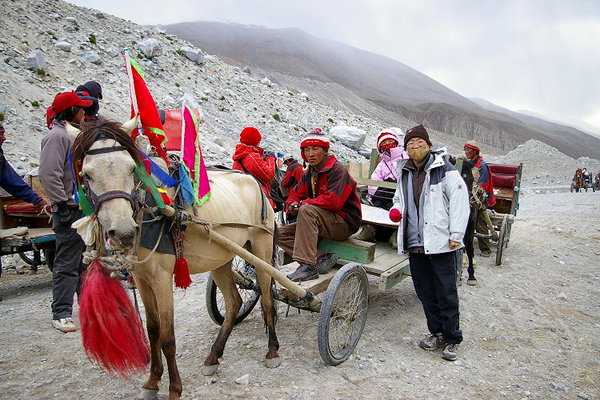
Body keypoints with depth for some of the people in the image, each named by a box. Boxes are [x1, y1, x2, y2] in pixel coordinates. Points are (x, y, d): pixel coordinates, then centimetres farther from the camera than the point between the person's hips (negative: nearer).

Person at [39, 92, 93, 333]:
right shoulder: (57, 136, -13)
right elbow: (48, 175, -21)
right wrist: (64, 203, -20)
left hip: (85, 209, 10)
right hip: (70, 212, -10)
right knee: (67, 264, -2)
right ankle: (61, 314, 8)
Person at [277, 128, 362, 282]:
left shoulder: (337, 170, -14)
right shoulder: (308, 174, 12)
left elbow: (333, 201, -27)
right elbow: (295, 195, 15)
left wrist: (304, 203, -16)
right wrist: (292, 204, -11)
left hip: (345, 223, -8)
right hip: (322, 222, 9)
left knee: (307, 210, -33)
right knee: (280, 233, -3)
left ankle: (308, 266, -34)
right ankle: (321, 258, -15)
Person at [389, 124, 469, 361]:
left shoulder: (444, 170, -5)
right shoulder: (404, 172, 13)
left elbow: (460, 201, -8)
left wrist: (456, 235, -11)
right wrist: (396, 209, 6)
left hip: (440, 242, -6)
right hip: (414, 242, 6)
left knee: (446, 293, 2)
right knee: (425, 292, 13)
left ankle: (452, 339, 17)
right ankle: (436, 332, 30)